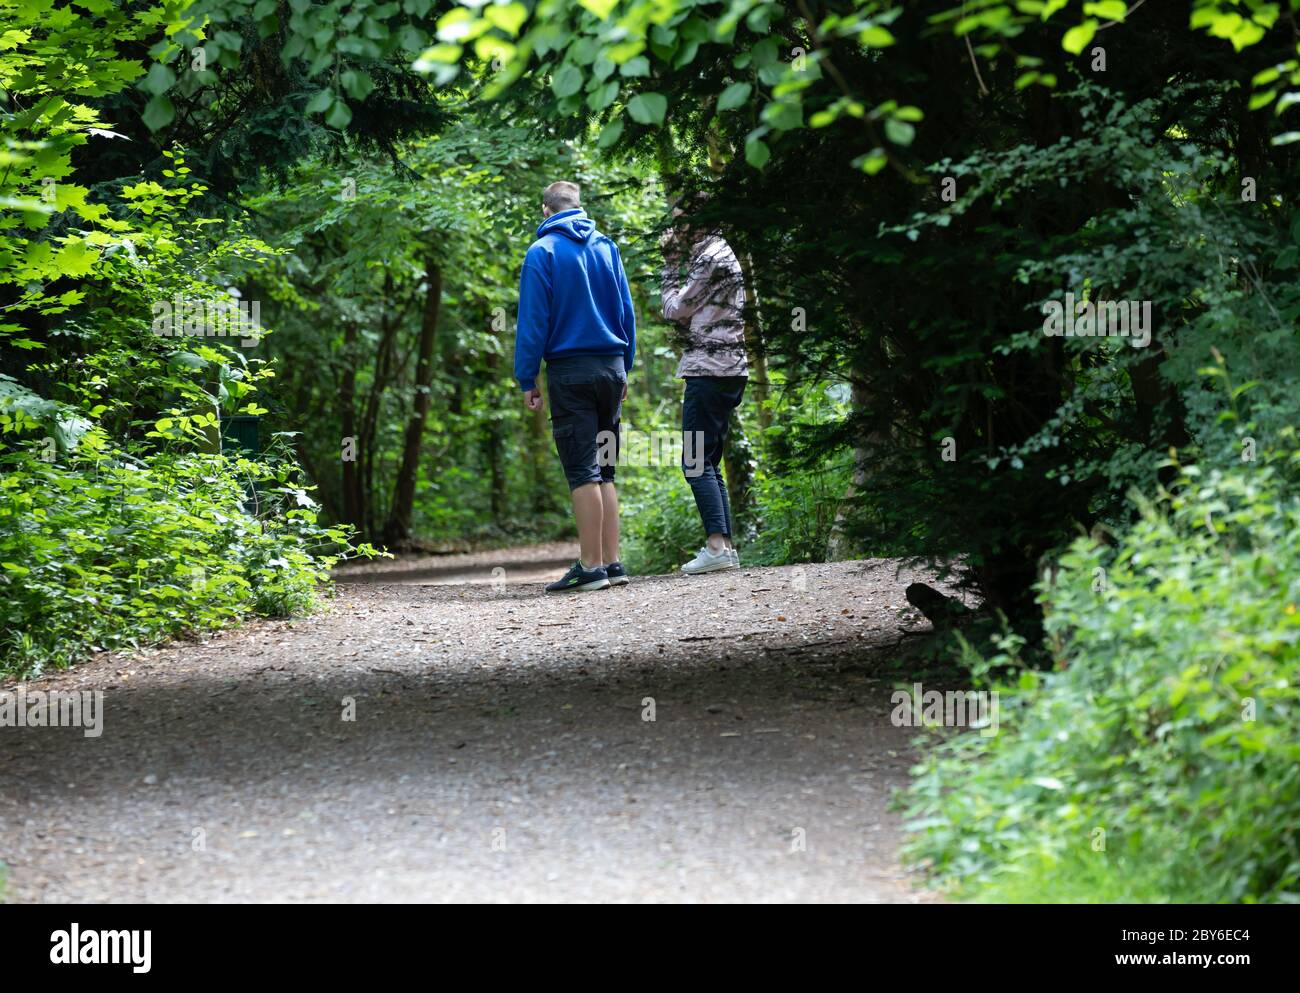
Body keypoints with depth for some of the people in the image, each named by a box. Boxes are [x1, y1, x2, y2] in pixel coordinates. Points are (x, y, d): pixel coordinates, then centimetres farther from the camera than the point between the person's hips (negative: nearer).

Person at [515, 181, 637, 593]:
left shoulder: (543, 252, -6)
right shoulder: (606, 247, 9)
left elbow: (533, 320, -8)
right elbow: (627, 312, 12)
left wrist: (527, 379, -3)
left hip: (570, 370, -5)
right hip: (611, 368, 5)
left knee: (582, 471, -5)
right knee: (604, 471, 11)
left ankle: (592, 566, -7)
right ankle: (611, 563, 9)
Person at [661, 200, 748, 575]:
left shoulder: (711, 257, -11)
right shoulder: (722, 254, 21)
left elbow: (675, 309, -8)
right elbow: (691, 313, 19)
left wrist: (671, 266, 4)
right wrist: (676, 264, 12)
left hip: (709, 371, -10)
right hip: (728, 371, 10)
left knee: (696, 462, -11)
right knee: (709, 464, 11)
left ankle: (716, 545, -18)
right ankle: (725, 547, 8)